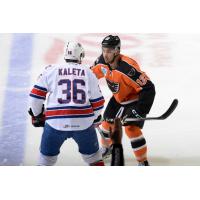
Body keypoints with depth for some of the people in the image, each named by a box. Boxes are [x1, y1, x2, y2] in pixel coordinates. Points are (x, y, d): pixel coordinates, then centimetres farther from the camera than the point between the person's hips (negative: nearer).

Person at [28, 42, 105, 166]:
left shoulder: (51, 71, 5)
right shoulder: (89, 73, 9)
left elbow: (36, 95, 4)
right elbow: (98, 102, 11)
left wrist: (37, 115, 22)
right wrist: (95, 120, 29)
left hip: (56, 123, -1)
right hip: (83, 122, 1)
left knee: (47, 158, 16)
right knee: (93, 155, 21)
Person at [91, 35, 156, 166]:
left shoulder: (128, 67, -37)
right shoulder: (102, 61, -17)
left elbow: (148, 88, -35)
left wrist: (140, 110, -38)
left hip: (136, 99, -7)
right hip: (118, 98, 7)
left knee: (131, 128, -19)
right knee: (107, 122, 17)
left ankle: (143, 163, -6)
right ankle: (106, 148, 47)